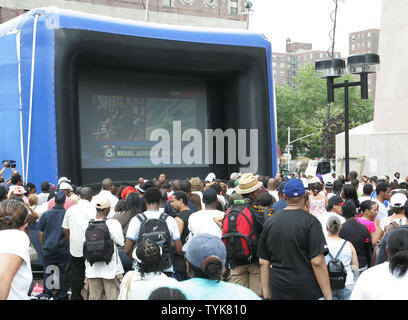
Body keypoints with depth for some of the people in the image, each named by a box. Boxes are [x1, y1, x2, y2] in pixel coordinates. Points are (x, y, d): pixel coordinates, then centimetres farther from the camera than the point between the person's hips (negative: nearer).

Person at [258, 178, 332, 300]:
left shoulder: (270, 222, 5)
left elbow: (263, 263, 6)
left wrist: (266, 295, 12)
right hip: (308, 290, -4)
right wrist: (328, 296, -11)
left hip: (278, 292, 4)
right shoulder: (310, 221, -9)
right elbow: (317, 262, -15)